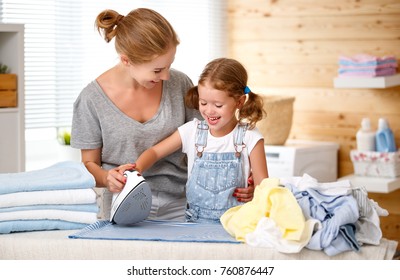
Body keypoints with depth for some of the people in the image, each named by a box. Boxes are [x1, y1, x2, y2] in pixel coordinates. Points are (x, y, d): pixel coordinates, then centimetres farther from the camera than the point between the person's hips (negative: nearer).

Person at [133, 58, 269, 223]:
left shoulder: (249, 138, -2)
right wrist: (137, 168, -9)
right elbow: (155, 152, 11)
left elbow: (262, 185, 0)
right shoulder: (192, 131, 5)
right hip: (195, 221, 2)